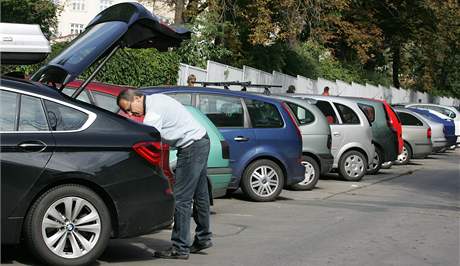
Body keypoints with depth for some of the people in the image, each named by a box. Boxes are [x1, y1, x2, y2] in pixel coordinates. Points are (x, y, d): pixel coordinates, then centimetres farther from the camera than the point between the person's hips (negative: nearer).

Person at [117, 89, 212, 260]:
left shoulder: (153, 111, -19)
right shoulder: (156, 99, 12)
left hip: (192, 146, -11)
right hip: (202, 140, 11)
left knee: (182, 199, -10)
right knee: (199, 195, 17)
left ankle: (180, 248, -8)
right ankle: (203, 238, 28)